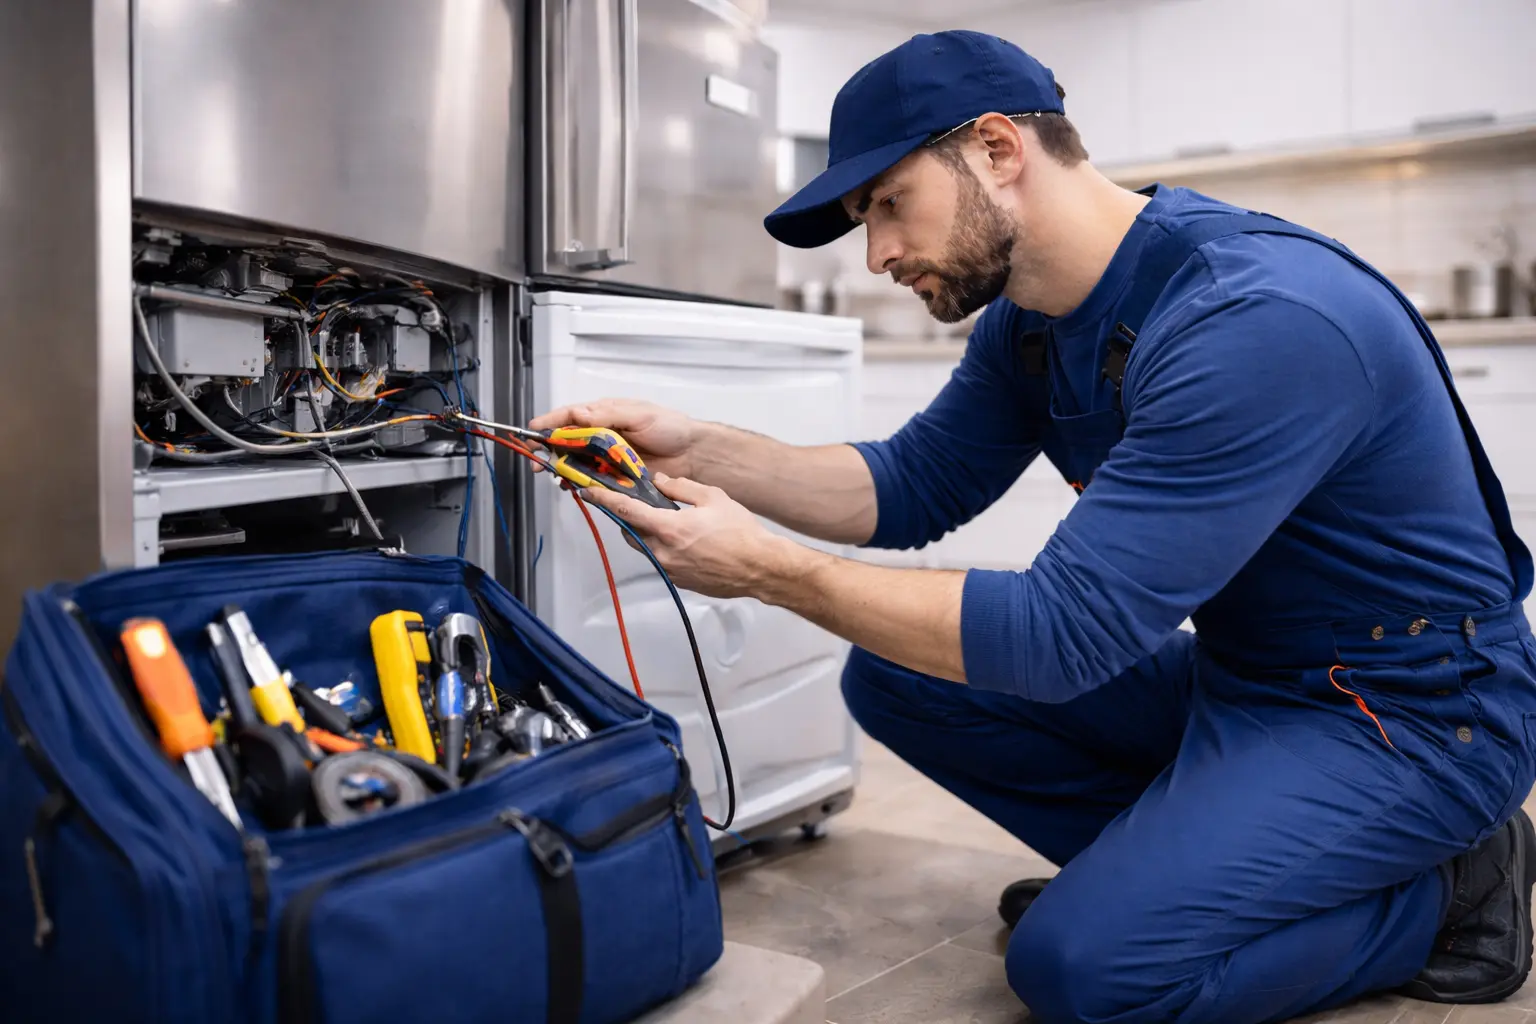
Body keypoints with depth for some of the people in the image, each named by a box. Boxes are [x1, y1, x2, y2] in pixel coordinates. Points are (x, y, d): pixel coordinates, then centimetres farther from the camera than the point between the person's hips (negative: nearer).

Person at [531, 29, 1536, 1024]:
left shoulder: (1262, 321, -30)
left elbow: (1062, 634, -31)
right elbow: (914, 485, 5)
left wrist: (767, 568, -25)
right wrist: (699, 449, -10)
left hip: (1409, 709, -8)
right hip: (1234, 674, 8)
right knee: (895, 674, -1)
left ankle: (1446, 888, -1)